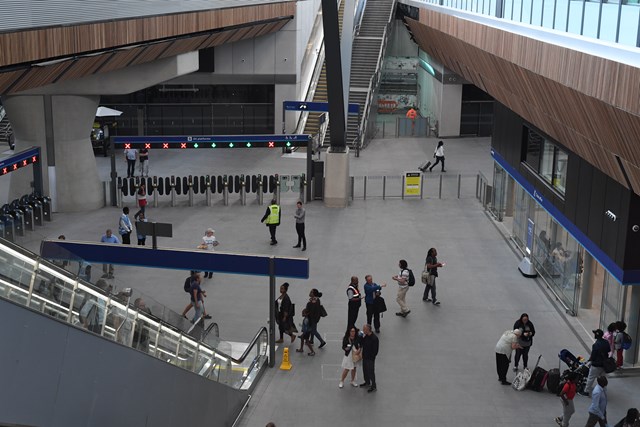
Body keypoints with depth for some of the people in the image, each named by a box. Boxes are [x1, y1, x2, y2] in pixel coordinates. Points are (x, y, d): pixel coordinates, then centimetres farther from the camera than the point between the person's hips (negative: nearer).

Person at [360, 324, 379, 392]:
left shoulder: (374, 338, -26)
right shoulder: (366, 336, 0)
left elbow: (375, 350, -21)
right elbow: (362, 344, 11)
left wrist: (371, 357, -16)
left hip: (370, 358, -8)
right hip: (365, 357, 8)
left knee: (371, 372, 2)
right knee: (365, 370, 22)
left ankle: (374, 386, 16)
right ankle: (367, 382, 42)